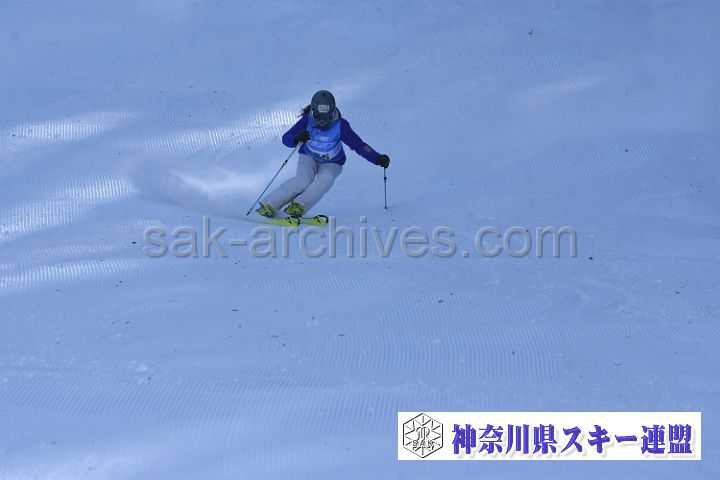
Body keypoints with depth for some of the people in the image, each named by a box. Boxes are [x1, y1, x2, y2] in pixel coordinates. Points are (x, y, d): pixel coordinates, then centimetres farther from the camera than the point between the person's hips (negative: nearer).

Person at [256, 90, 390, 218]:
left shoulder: (340, 126, -25)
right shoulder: (307, 120, -23)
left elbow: (359, 145, -23)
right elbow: (286, 139, -22)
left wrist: (378, 158, -34)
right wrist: (297, 138, -45)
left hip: (331, 164, 0)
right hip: (308, 158, 0)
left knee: (325, 179, -33)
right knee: (303, 180, -28)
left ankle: (298, 206, -31)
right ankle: (269, 205, -23)